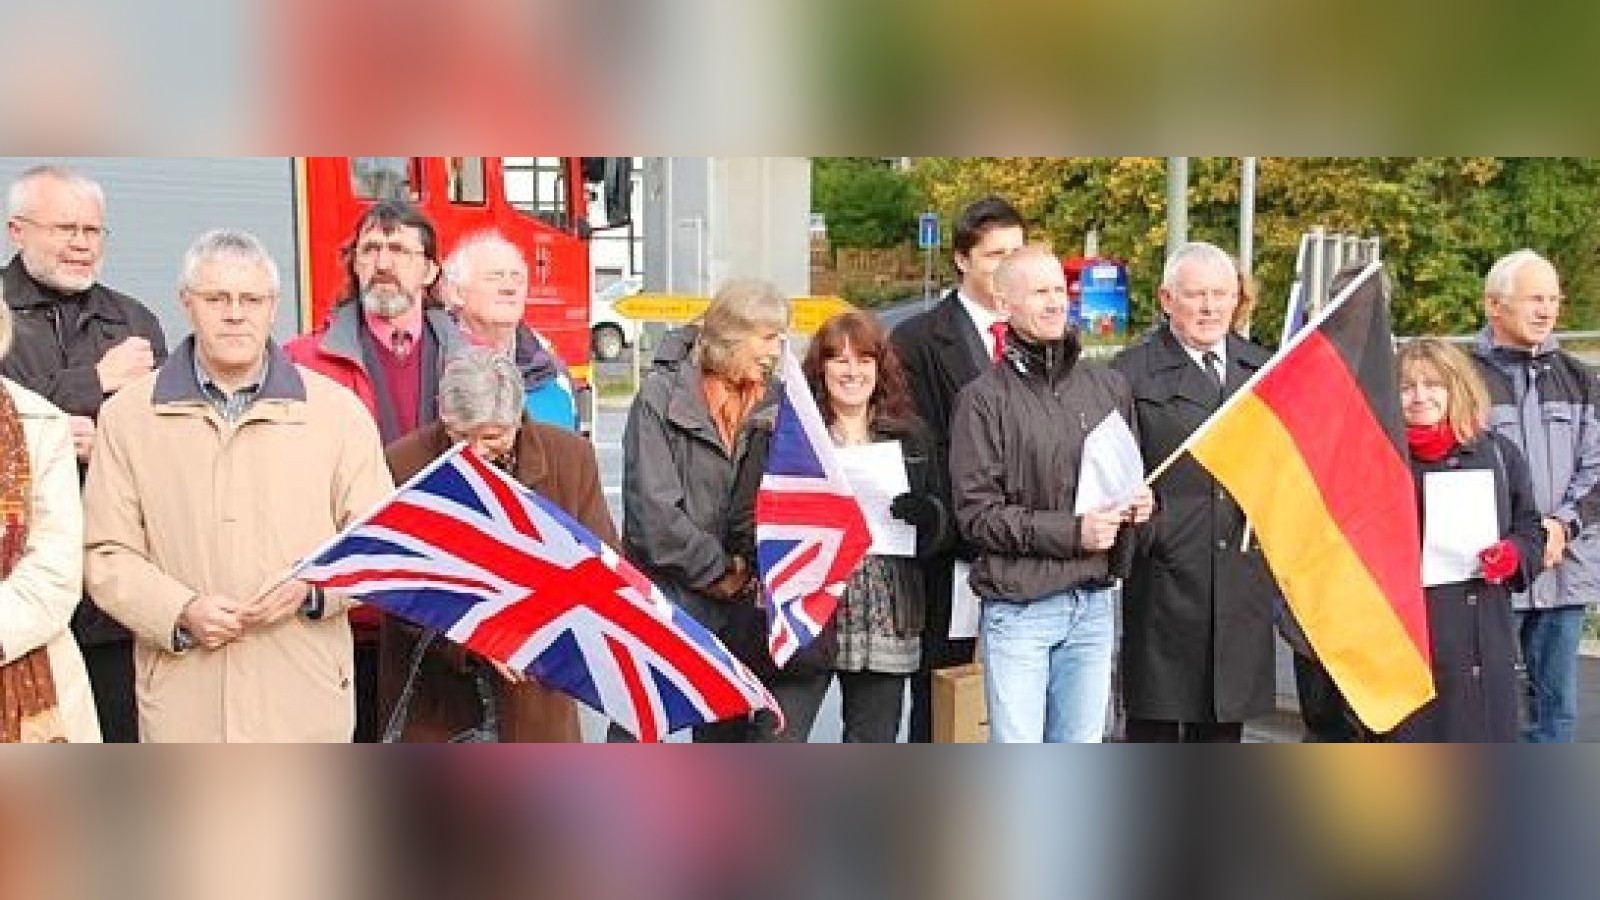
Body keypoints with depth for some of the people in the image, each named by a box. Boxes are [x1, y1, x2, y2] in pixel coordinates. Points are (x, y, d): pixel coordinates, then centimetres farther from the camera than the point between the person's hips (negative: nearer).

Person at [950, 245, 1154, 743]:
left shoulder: (1109, 386, 9)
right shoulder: (984, 398, -5)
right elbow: (977, 513, -10)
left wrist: (1138, 503, -1)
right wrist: (1072, 532, -16)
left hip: (1094, 605, 5)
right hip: (1017, 607, -5)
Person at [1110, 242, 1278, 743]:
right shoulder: (1131, 373, -3)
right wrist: (1145, 534, -16)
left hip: (1243, 576, 5)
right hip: (1164, 579, -4)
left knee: (1225, 724, 13)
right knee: (1154, 725, 3)